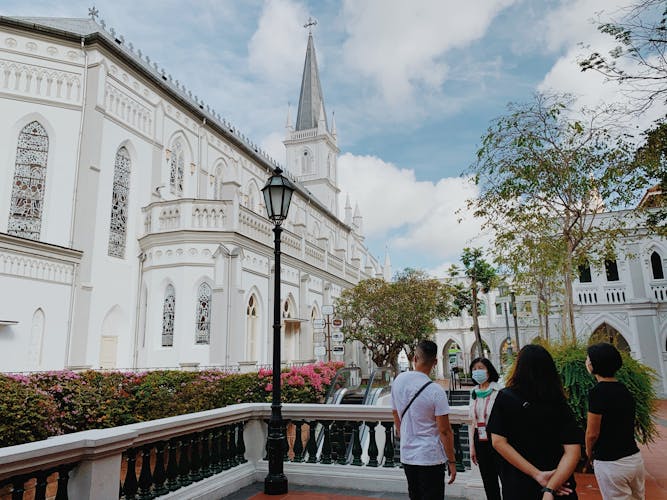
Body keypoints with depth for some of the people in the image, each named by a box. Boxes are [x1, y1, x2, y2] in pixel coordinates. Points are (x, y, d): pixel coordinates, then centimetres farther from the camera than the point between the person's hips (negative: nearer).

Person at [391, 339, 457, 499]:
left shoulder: (398, 381, -2)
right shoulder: (435, 391, -18)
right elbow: (445, 431, -15)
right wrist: (451, 461, -5)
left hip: (406, 456, 6)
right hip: (430, 458, -5)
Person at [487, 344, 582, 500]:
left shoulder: (505, 397, -12)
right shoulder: (559, 402, -6)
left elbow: (498, 442, -17)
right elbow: (573, 451, -15)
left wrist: (537, 474, -16)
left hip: (517, 485, -1)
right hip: (559, 486, 1)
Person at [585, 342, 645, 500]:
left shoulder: (598, 392, -20)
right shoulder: (625, 389, 5)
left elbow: (592, 433, -17)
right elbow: (625, 425, 12)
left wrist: (589, 452, 3)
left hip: (611, 463, -8)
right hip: (635, 457, 8)